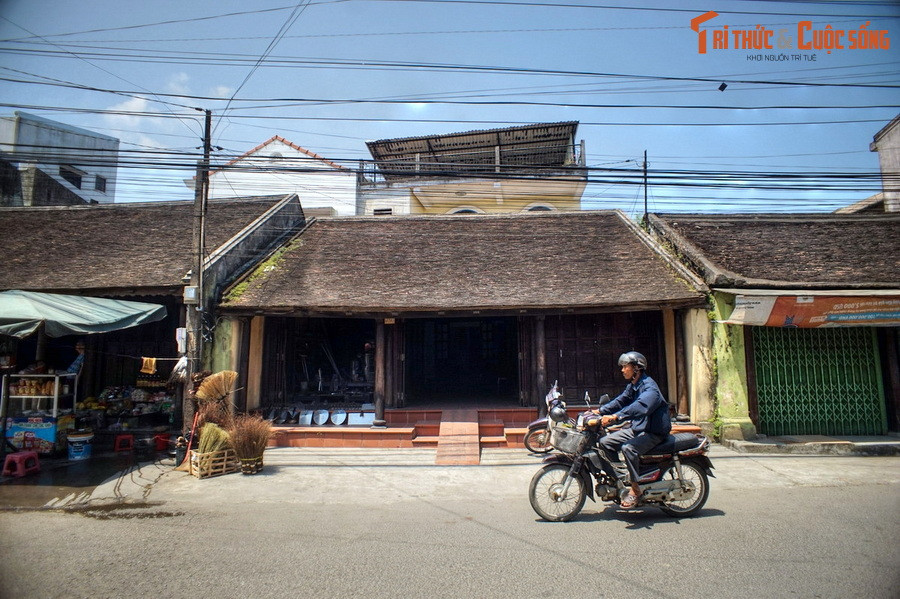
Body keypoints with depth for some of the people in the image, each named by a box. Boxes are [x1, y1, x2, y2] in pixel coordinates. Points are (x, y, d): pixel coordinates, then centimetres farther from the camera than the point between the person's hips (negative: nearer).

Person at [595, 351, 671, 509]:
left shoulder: (649, 387, -21)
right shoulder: (632, 386, 11)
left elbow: (640, 407, -39)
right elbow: (621, 401, 17)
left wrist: (615, 417, -48)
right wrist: (600, 411, 5)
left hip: (654, 432, -10)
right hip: (636, 428, 10)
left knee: (628, 448, -34)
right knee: (605, 442, 1)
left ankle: (635, 488, -19)